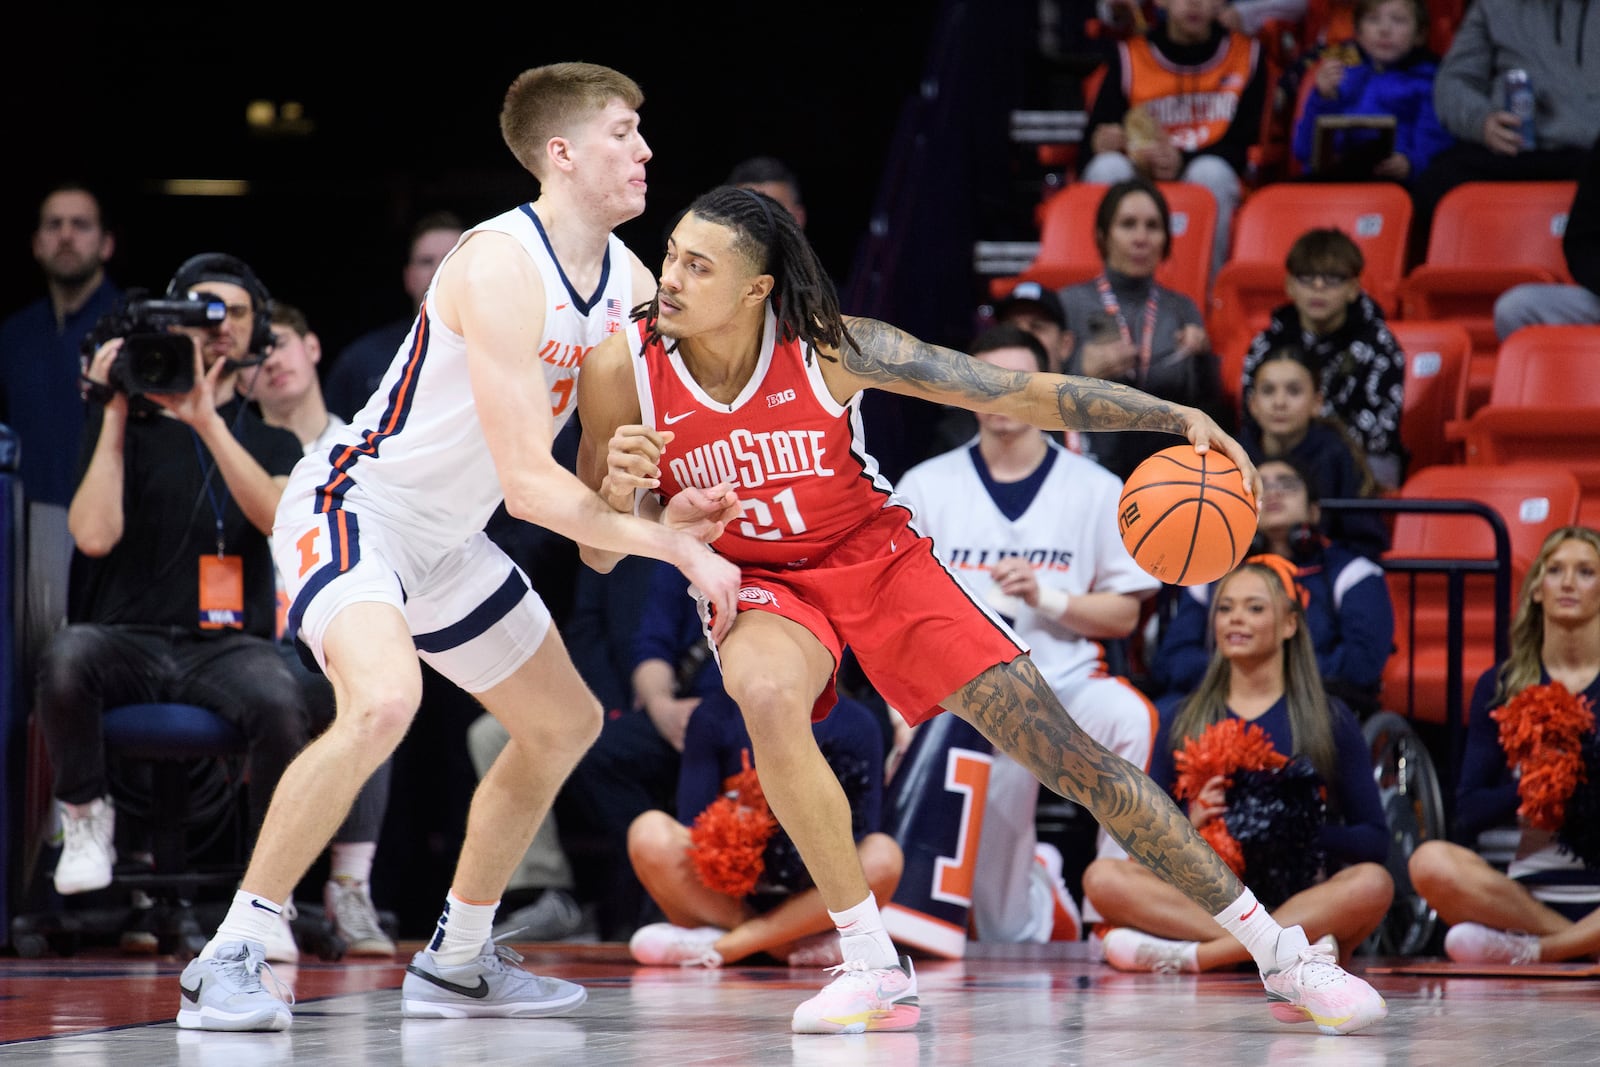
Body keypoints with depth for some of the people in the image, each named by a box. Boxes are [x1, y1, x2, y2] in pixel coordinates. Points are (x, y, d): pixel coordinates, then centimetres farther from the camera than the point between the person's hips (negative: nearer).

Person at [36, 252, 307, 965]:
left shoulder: (270, 442, 17)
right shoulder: (128, 428, 12)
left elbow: (277, 516, -7)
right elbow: (95, 534, -4)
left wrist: (207, 421, -14)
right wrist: (117, 413, -3)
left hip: (227, 642, 1)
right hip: (128, 638, -1)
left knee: (279, 705, -35)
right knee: (65, 659, -37)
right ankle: (87, 815, -9)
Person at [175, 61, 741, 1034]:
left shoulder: (629, 281, 2)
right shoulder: (500, 268, -26)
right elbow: (529, 484, -29)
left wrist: (671, 505, -10)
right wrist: (676, 547, -26)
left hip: (447, 539, 10)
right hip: (354, 506, -10)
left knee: (565, 723, 18)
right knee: (383, 702, -34)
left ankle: (457, 962, 29)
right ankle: (228, 962, -26)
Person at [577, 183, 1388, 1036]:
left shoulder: (827, 348, -20)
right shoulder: (624, 369, -17)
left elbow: (1016, 392, -17)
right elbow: (600, 556, -7)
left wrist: (1177, 417, -25)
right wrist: (620, 493, -30)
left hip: (877, 559, 0)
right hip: (755, 583, 1)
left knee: (1067, 753, -7)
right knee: (766, 692, -36)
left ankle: (1282, 955, 2)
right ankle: (872, 970, -23)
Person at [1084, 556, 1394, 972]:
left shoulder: (1330, 720, 9)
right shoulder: (1180, 718, 15)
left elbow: (1374, 840, 4)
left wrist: (1304, 833, -15)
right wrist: (1188, 825, -10)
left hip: (1300, 899, -1)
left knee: (1373, 883, -33)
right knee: (1104, 877, -25)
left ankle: (1189, 956, -34)